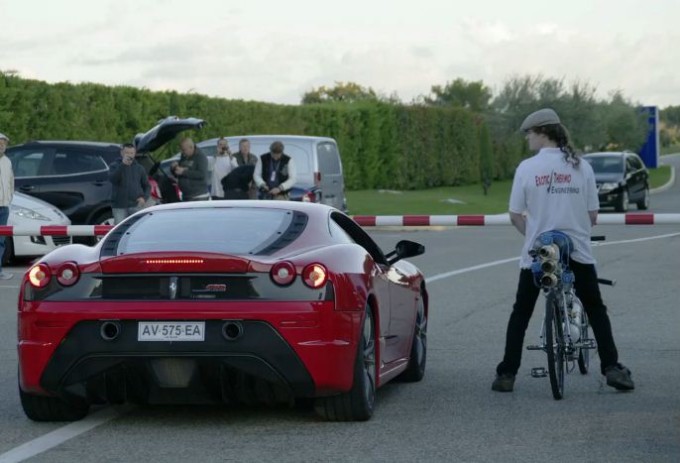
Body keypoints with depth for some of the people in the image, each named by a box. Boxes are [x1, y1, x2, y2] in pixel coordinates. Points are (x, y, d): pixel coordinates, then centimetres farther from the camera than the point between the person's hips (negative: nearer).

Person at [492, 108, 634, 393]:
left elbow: (516, 216, -3)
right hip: (577, 251, 1)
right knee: (596, 311, 13)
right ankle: (612, 369, 2)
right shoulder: (581, 166, -2)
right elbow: (593, 215, 1)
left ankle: (506, 375, 8)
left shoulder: (527, 168, -7)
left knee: (520, 314, 11)